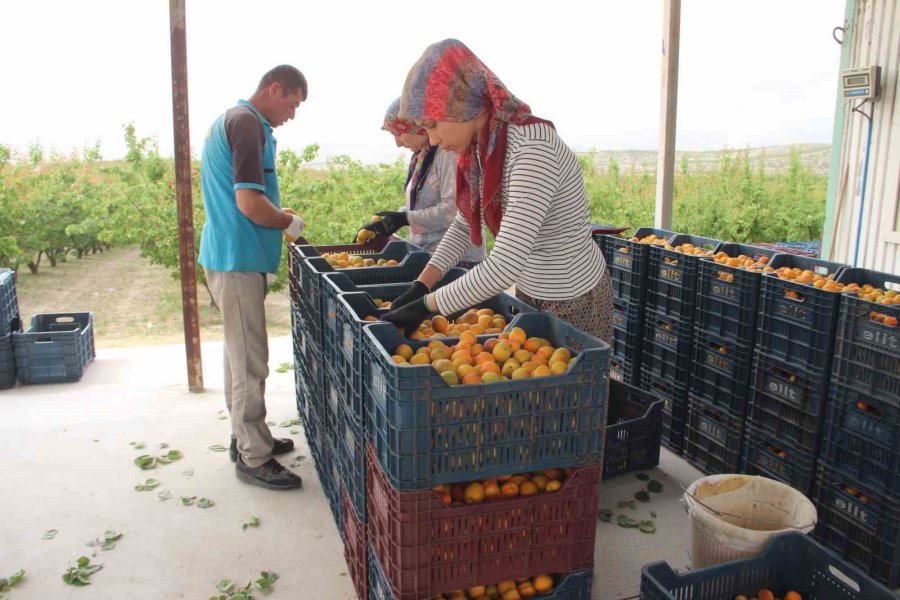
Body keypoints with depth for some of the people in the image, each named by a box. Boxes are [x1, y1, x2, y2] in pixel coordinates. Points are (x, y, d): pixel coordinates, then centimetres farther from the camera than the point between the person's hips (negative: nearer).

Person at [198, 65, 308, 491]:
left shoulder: (229, 120, 17)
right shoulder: (248, 124, -15)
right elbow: (251, 204, -24)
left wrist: (276, 212, 15)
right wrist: (289, 222, -7)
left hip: (230, 255, 11)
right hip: (238, 260, -11)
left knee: (240, 355, 18)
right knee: (250, 362, -3)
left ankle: (247, 436, 31)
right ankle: (253, 458, 8)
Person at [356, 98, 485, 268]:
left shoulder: (447, 152, -14)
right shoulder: (421, 156, 14)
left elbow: (453, 209, -22)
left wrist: (405, 218, -18)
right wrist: (390, 220, 9)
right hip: (426, 255, 8)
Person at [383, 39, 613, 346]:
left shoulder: (532, 151, -30)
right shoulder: (480, 147, -4)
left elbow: (503, 268, -34)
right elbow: (464, 224, 8)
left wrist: (426, 306, -25)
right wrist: (420, 286, -4)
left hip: (574, 301, -8)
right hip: (529, 292, 8)